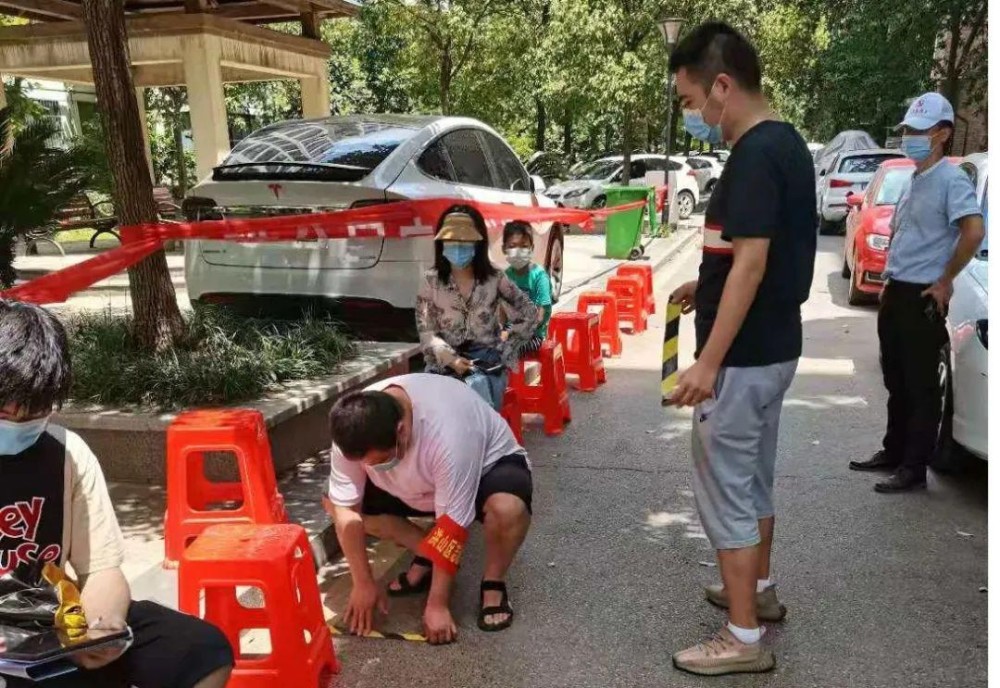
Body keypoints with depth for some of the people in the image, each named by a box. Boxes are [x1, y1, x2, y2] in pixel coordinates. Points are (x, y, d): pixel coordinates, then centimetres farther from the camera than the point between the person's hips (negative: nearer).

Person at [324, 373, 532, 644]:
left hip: (489, 466, -5)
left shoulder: (448, 434, -42)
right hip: (420, 484, 6)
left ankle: (493, 584, -9)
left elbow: (452, 523, -34)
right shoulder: (355, 433, -26)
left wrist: (437, 604, -28)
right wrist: (363, 584, -15)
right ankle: (426, 556, 5)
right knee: (334, 501, -10)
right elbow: (346, 508, -17)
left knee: (507, 507, -40)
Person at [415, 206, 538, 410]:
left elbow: (528, 314, 11)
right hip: (444, 364, 0)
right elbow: (426, 332, -1)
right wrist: (450, 358, -16)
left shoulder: (494, 279, 3)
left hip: (487, 363, 0)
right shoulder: (431, 282, 3)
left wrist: (506, 349, 3)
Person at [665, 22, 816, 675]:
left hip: (744, 357, -10)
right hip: (774, 347, 10)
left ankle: (744, 639, 13)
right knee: (754, 476, 22)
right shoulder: (786, 143, 10)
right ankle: (760, 588, 39)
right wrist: (705, 286, 15)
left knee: (725, 489, 1)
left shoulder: (754, 155, -20)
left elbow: (752, 264, -25)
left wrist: (708, 363, -24)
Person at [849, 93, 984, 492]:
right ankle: (893, 453, 29)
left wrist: (945, 281, -18)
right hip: (896, 294, 9)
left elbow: (974, 231, -27)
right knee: (896, 383, 17)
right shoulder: (914, 182, 15)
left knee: (920, 387, -1)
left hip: (923, 298, -9)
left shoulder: (951, 180, -13)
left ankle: (914, 469, 6)